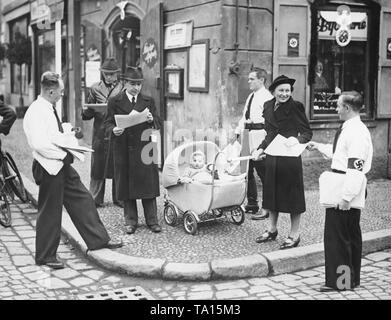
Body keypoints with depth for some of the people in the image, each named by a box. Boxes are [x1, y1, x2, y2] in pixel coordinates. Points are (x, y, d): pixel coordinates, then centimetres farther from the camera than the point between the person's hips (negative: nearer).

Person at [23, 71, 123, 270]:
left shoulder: (49, 109, 11)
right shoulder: (36, 112, -19)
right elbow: (39, 144, -27)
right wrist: (64, 154, -20)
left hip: (62, 165, 10)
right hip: (49, 167, -10)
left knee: (82, 199, 12)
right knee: (50, 212, 2)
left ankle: (98, 240, 23)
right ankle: (45, 256, 17)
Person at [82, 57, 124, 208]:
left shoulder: (123, 89, 8)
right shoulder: (95, 88, 11)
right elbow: (87, 115, 10)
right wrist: (87, 111, -13)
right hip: (100, 132, 1)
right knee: (98, 167, 2)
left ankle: (119, 198, 15)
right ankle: (95, 199, 9)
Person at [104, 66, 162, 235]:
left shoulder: (148, 101, 10)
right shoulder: (114, 101, 5)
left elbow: (158, 124, 8)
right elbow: (108, 123, 4)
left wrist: (151, 120, -14)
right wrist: (114, 129, -18)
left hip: (144, 147, 1)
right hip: (123, 149, -1)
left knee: (148, 184, 2)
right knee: (126, 185, 4)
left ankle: (152, 220, 12)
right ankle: (130, 221, 16)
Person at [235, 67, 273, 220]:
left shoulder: (267, 97, -10)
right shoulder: (251, 96, 18)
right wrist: (238, 131, 14)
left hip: (259, 138, -9)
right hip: (248, 138, 9)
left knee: (263, 173, -3)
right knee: (247, 171, 15)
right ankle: (252, 203, 28)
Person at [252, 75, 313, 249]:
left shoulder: (296, 107, -9)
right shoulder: (268, 106, 8)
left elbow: (308, 132, -8)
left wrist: (297, 139, -27)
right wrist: (261, 149, 8)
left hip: (290, 158, -6)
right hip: (272, 156, 6)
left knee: (292, 194, 2)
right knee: (271, 192, 15)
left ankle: (294, 235, 15)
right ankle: (272, 230, 32)